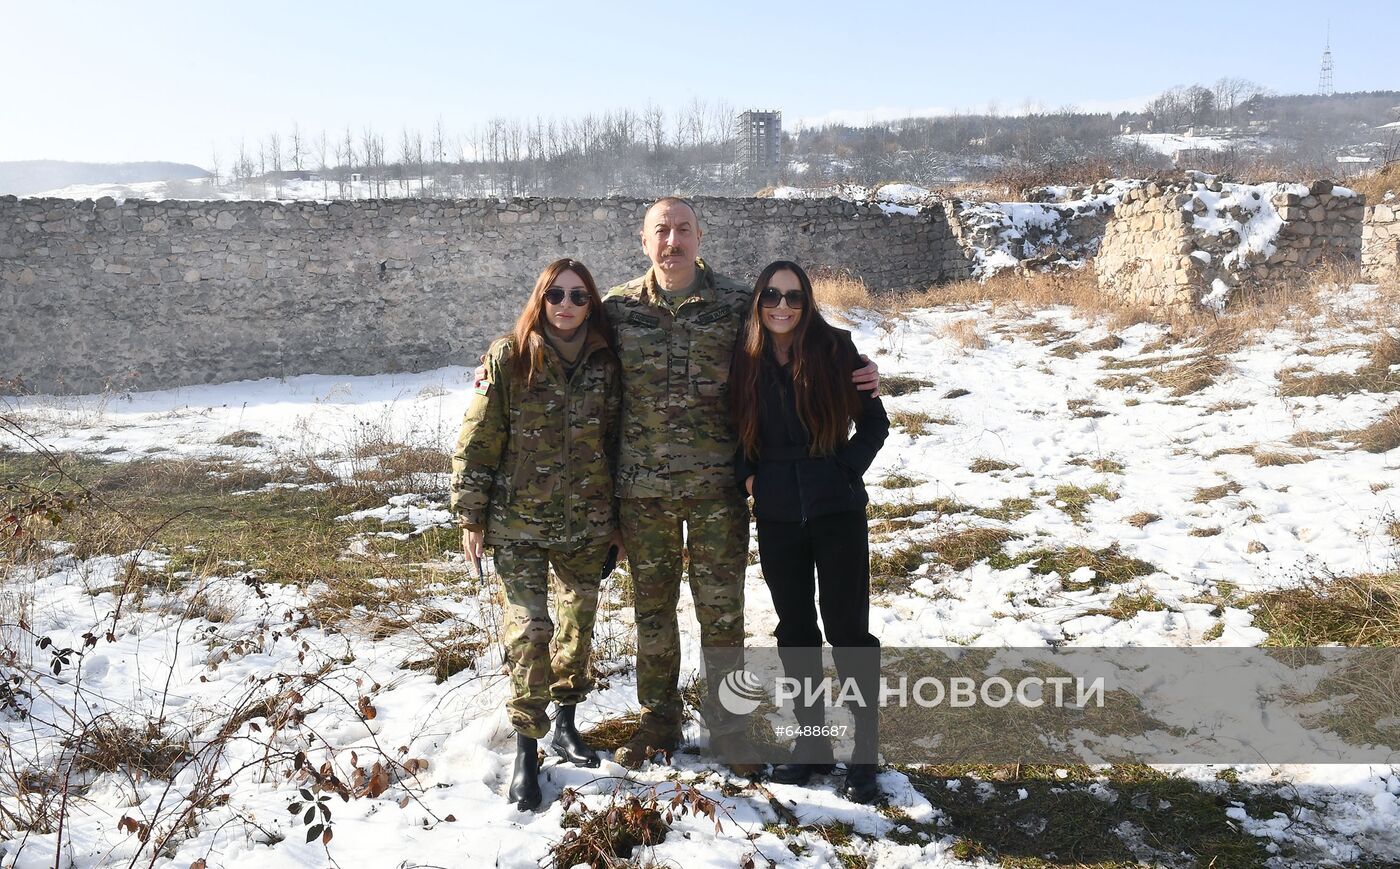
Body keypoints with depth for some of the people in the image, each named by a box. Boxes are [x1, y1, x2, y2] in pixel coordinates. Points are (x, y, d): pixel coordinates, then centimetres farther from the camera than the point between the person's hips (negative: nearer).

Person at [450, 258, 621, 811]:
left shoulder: (605, 364, 1)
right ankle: (527, 748, 8)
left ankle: (565, 723, 33)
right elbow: (477, 441, -5)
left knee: (579, 623, 13)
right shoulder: (508, 359, -8)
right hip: (518, 524, -3)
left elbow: (615, 444, 9)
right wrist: (471, 516, -6)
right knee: (529, 630, -7)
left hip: (586, 523, 3)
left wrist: (615, 518, 11)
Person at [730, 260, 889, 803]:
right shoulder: (745, 361, 3)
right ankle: (811, 741, 26)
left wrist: (846, 470, -9)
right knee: (794, 629, 11)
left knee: (848, 629, 0)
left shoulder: (835, 350, -5)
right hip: (777, 515, 3)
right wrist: (747, 475, 0)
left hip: (837, 511, -3)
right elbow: (735, 430, 15)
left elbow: (875, 422, 1)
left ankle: (865, 754, 12)